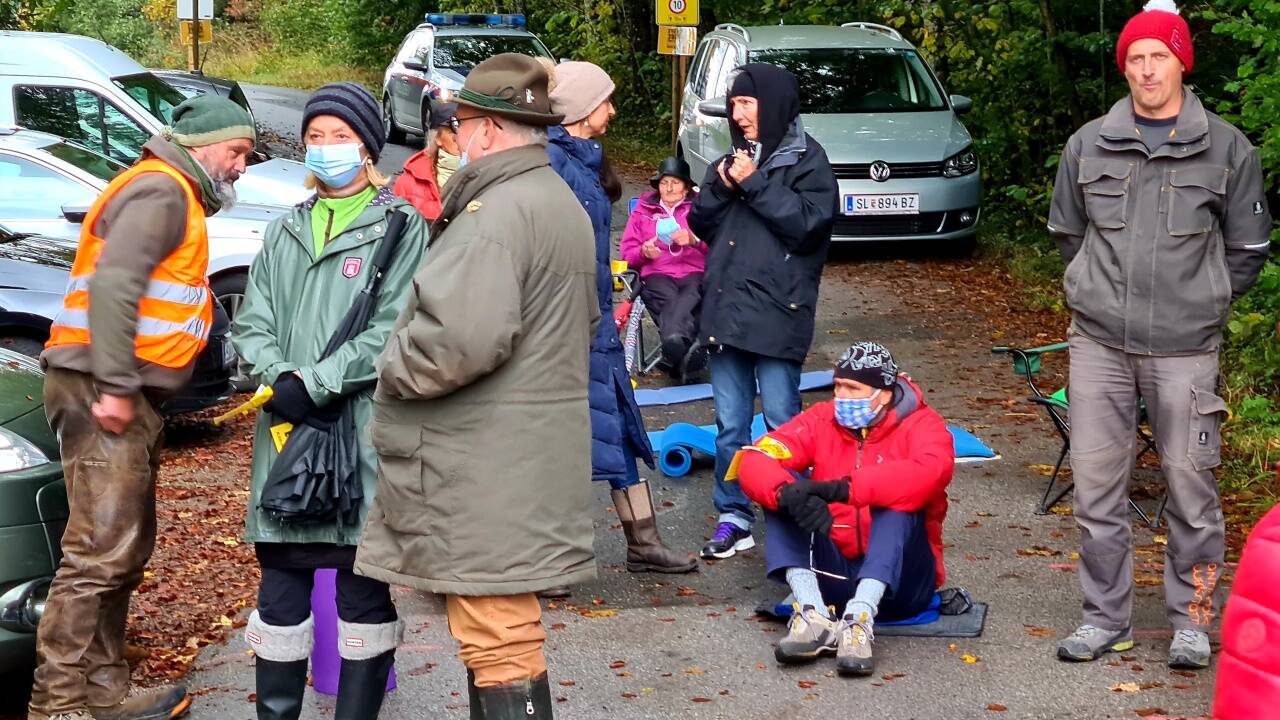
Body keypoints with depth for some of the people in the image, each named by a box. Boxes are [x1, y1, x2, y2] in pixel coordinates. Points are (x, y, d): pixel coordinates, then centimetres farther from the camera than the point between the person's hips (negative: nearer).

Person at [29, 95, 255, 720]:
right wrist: (115, 385, -25)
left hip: (125, 392, 11)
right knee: (100, 552, -12)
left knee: (125, 551, 13)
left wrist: (127, 389, 14)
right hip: (101, 387, -11)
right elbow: (112, 283, -21)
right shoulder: (160, 190, -8)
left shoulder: (178, 199, 24)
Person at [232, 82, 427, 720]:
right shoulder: (284, 231, 18)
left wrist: (314, 383, -16)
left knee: (364, 589, 2)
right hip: (286, 429, 4)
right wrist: (281, 380, -9)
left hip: (366, 430, -4)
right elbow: (251, 324, 11)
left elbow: (392, 329, -9)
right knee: (281, 589, 6)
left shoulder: (400, 226, 1)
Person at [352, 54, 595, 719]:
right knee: (504, 630, 18)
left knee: (497, 640, -6)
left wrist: (393, 368, -10)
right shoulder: (563, 204, 17)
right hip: (528, 455, 11)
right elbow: (585, 318, 27)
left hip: (487, 476, -11)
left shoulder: (495, 211, -17)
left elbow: (458, 338, -27)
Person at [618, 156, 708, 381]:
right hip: (657, 273, 0)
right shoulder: (643, 210, 27)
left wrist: (694, 240, -12)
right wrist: (644, 252, -5)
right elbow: (627, 252, 19)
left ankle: (675, 341, -64)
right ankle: (689, 347, -63)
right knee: (671, 300, -37)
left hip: (694, 272, 0)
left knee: (688, 298, -38)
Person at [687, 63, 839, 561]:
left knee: (782, 423, -1)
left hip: (777, 313, -6)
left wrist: (755, 183, -14)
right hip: (725, 310, 6)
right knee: (730, 423, 9)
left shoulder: (806, 160, -2)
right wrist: (722, 184, -6)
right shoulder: (736, 157, 16)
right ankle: (733, 517, 17)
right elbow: (700, 224, 12)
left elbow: (808, 223, -16)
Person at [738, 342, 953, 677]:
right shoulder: (821, 420, 4)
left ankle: (858, 622, -42)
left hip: (898, 577, -3)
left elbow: (930, 472, -30)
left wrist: (845, 488, -41)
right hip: (831, 572, 3)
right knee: (781, 490, -15)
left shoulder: (920, 424, -5)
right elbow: (755, 461, -11)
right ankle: (814, 615, -31)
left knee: (899, 504, -29)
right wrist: (787, 492, -35)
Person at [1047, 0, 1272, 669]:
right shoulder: (1088, 144, 5)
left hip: (1184, 349, -2)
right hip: (1099, 342, 2)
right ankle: (1105, 616, 17)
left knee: (1190, 486, 1)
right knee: (1096, 483, 5)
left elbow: (1246, 249, 9)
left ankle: (1192, 620, 16)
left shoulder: (1227, 148, 1)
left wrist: (1201, 301, 8)